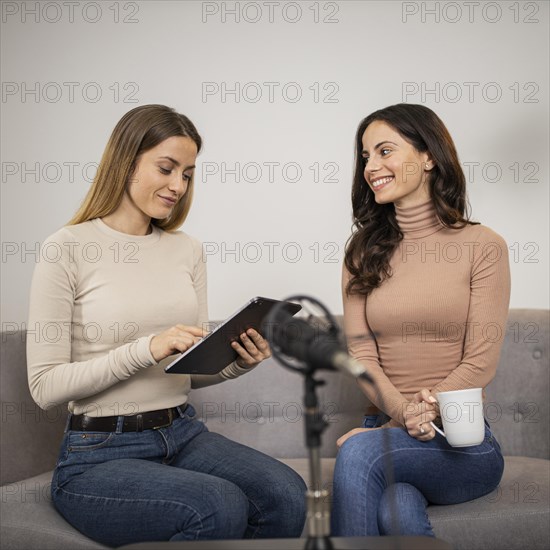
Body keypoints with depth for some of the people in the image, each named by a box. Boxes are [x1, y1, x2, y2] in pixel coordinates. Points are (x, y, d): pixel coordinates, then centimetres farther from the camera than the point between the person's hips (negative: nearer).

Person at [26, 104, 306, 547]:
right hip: (99, 454, -4)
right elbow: (45, 386, -11)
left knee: (286, 494, -22)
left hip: (183, 435, 5)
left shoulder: (187, 250, 9)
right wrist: (146, 349, -21)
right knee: (221, 507, -30)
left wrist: (238, 362, -8)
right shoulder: (68, 249, -8)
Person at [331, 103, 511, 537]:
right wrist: (405, 411, -20)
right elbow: (360, 352, 0)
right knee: (400, 512, -33)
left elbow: (481, 362, -7)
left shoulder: (482, 246, -1)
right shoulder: (364, 249, 10)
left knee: (360, 452, -31)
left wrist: (399, 429, -14)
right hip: (385, 429, 2)